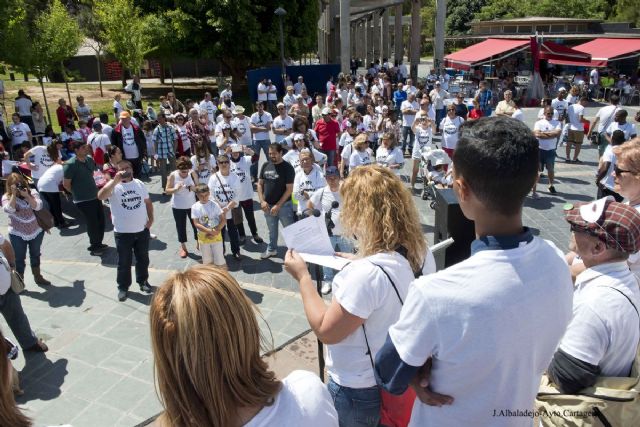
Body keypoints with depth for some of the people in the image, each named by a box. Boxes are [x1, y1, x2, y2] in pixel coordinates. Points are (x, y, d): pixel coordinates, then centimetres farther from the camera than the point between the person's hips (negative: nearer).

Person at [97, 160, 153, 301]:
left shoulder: (139, 183, 4)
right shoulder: (114, 185, -10)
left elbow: (147, 201, 12)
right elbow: (101, 196, -29)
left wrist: (151, 218, 0)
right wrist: (115, 181, -33)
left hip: (142, 230, 4)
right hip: (122, 233, -3)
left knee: (143, 259, 18)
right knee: (124, 262, 9)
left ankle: (143, 281, 37)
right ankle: (123, 287, 25)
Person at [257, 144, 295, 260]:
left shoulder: (287, 168, -12)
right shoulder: (265, 166, 3)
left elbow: (289, 189, -14)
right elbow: (260, 184, 8)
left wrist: (278, 205, -17)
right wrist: (262, 201, -4)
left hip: (284, 205, -5)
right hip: (268, 205, 5)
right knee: (272, 230, 20)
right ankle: (271, 249, 36)